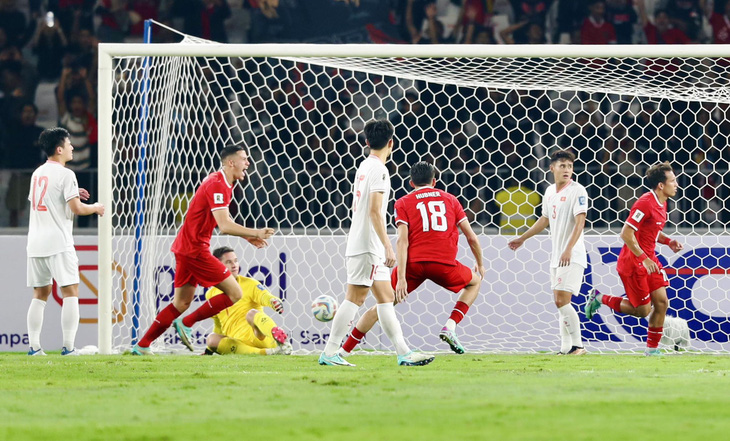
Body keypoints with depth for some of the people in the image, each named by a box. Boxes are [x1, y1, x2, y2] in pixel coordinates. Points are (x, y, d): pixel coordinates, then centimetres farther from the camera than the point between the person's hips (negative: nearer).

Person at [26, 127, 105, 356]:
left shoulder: (37, 173, 15)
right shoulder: (65, 174, -8)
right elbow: (76, 208, -14)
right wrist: (95, 208, 6)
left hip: (35, 243, 7)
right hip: (58, 243, -7)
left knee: (40, 294, 11)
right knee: (70, 292, -4)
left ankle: (34, 346, 6)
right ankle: (68, 346, -11)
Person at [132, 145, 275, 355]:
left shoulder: (223, 184, 14)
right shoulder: (216, 185, -18)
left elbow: (223, 223, 21)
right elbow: (224, 226, -27)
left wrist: (247, 236, 10)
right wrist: (255, 233, -23)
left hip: (186, 248, 10)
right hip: (195, 249, -10)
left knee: (181, 303, 14)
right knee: (234, 293, -8)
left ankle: (142, 346, 16)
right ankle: (186, 323, -2)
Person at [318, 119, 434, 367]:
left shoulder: (364, 167, 15)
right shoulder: (378, 170, -13)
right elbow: (374, 211, -19)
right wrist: (388, 247, -20)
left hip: (359, 244, 9)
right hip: (368, 246, -9)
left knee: (386, 298, 7)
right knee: (355, 297, -7)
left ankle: (403, 352, 6)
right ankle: (330, 352, -6)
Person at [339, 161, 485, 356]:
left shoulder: (403, 203, 11)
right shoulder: (450, 199, 17)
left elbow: (402, 240, -3)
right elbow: (472, 237, 15)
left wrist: (401, 278, -9)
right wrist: (480, 264, 31)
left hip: (413, 263, 0)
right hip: (445, 263, 0)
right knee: (475, 282, 28)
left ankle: (344, 350, 10)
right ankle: (449, 327, 9)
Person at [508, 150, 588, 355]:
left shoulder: (577, 191, -11)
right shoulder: (550, 191, 13)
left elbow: (580, 222, -20)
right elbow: (545, 220, 27)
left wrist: (569, 249, -31)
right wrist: (522, 239, 34)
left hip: (573, 256, -8)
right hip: (556, 256, 8)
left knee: (562, 300, -16)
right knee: (560, 302, 9)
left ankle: (578, 345, -11)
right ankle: (566, 348, 14)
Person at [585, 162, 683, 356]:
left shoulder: (661, 204, 7)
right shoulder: (645, 203, -22)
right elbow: (626, 234, -24)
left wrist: (668, 241, 5)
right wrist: (644, 258, -25)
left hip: (648, 260, 9)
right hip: (632, 262, -9)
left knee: (661, 303, 3)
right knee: (643, 310, -3)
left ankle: (652, 348, 14)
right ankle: (599, 298, 15)